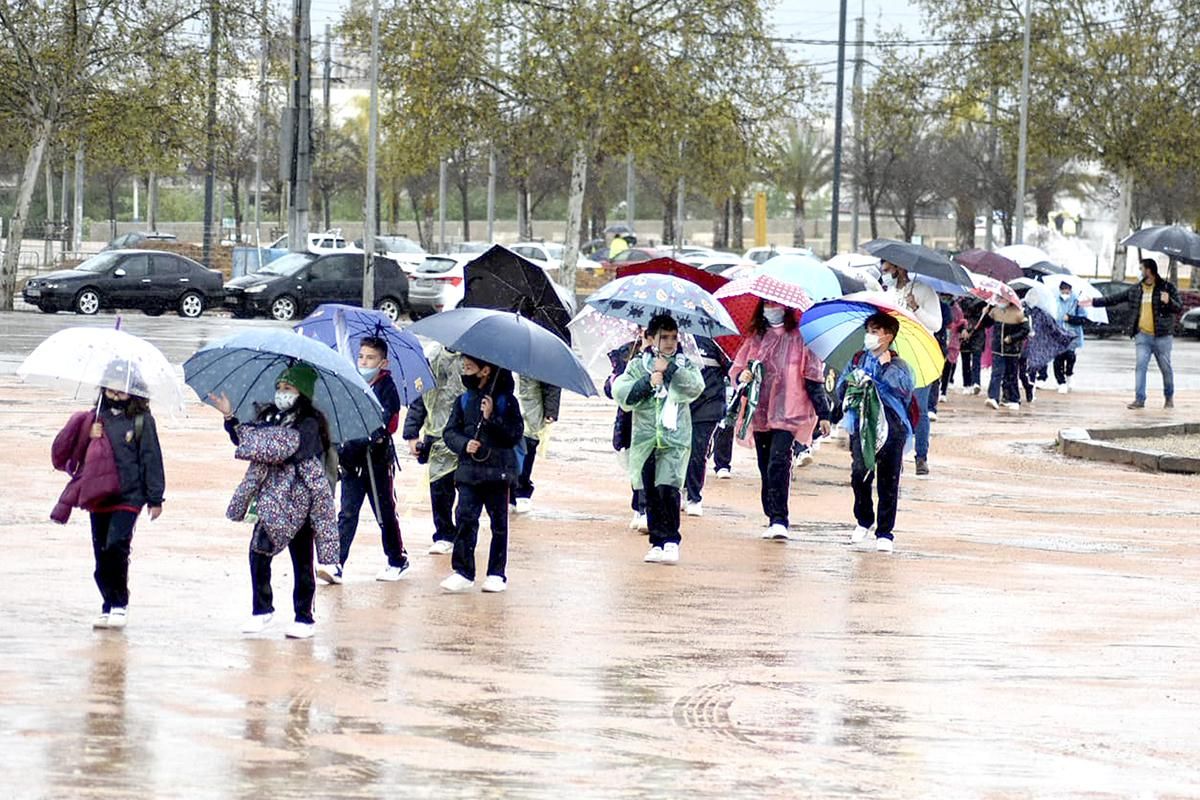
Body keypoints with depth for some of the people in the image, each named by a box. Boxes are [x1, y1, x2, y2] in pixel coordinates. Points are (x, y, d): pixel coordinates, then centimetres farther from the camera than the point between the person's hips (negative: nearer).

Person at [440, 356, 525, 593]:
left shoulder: (506, 400, -2)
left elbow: (516, 434, -7)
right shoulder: (463, 401, 8)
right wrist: (464, 444, -12)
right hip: (469, 472, 2)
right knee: (465, 518, -8)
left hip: (499, 472, -2)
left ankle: (497, 574, 13)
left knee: (499, 523, 5)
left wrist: (491, 418, -18)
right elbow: (450, 432, 7)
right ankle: (463, 572, -4)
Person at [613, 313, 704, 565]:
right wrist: (648, 382, -11)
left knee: (668, 488, -15)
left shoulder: (685, 365, 10)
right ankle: (657, 541, 13)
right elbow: (620, 392, -2)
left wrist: (670, 369, -13)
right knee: (650, 494, 3)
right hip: (644, 438, 2)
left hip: (675, 438, -2)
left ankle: (671, 541, -8)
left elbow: (695, 387, -10)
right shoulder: (638, 365, 11)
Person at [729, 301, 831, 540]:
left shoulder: (799, 338, 2)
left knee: (779, 464, -18)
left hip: (788, 413, -5)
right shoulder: (755, 339, 14)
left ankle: (779, 521, -21)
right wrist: (742, 376, -9)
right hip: (759, 412, 5)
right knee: (765, 468, 6)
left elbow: (814, 377, 2)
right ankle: (774, 518, 13)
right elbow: (735, 369, 16)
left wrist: (823, 413, 1)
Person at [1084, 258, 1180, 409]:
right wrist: (1094, 302, 16)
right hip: (1143, 335, 3)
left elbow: (1178, 308, -4)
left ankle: (1169, 398, 22)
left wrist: (1169, 302, -26)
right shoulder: (1136, 289, 10)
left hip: (1162, 336, -3)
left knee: (1166, 368, 6)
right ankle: (1139, 399, -7)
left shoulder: (1167, 287, -2)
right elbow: (1114, 299, 16)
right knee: (1140, 366, -7)